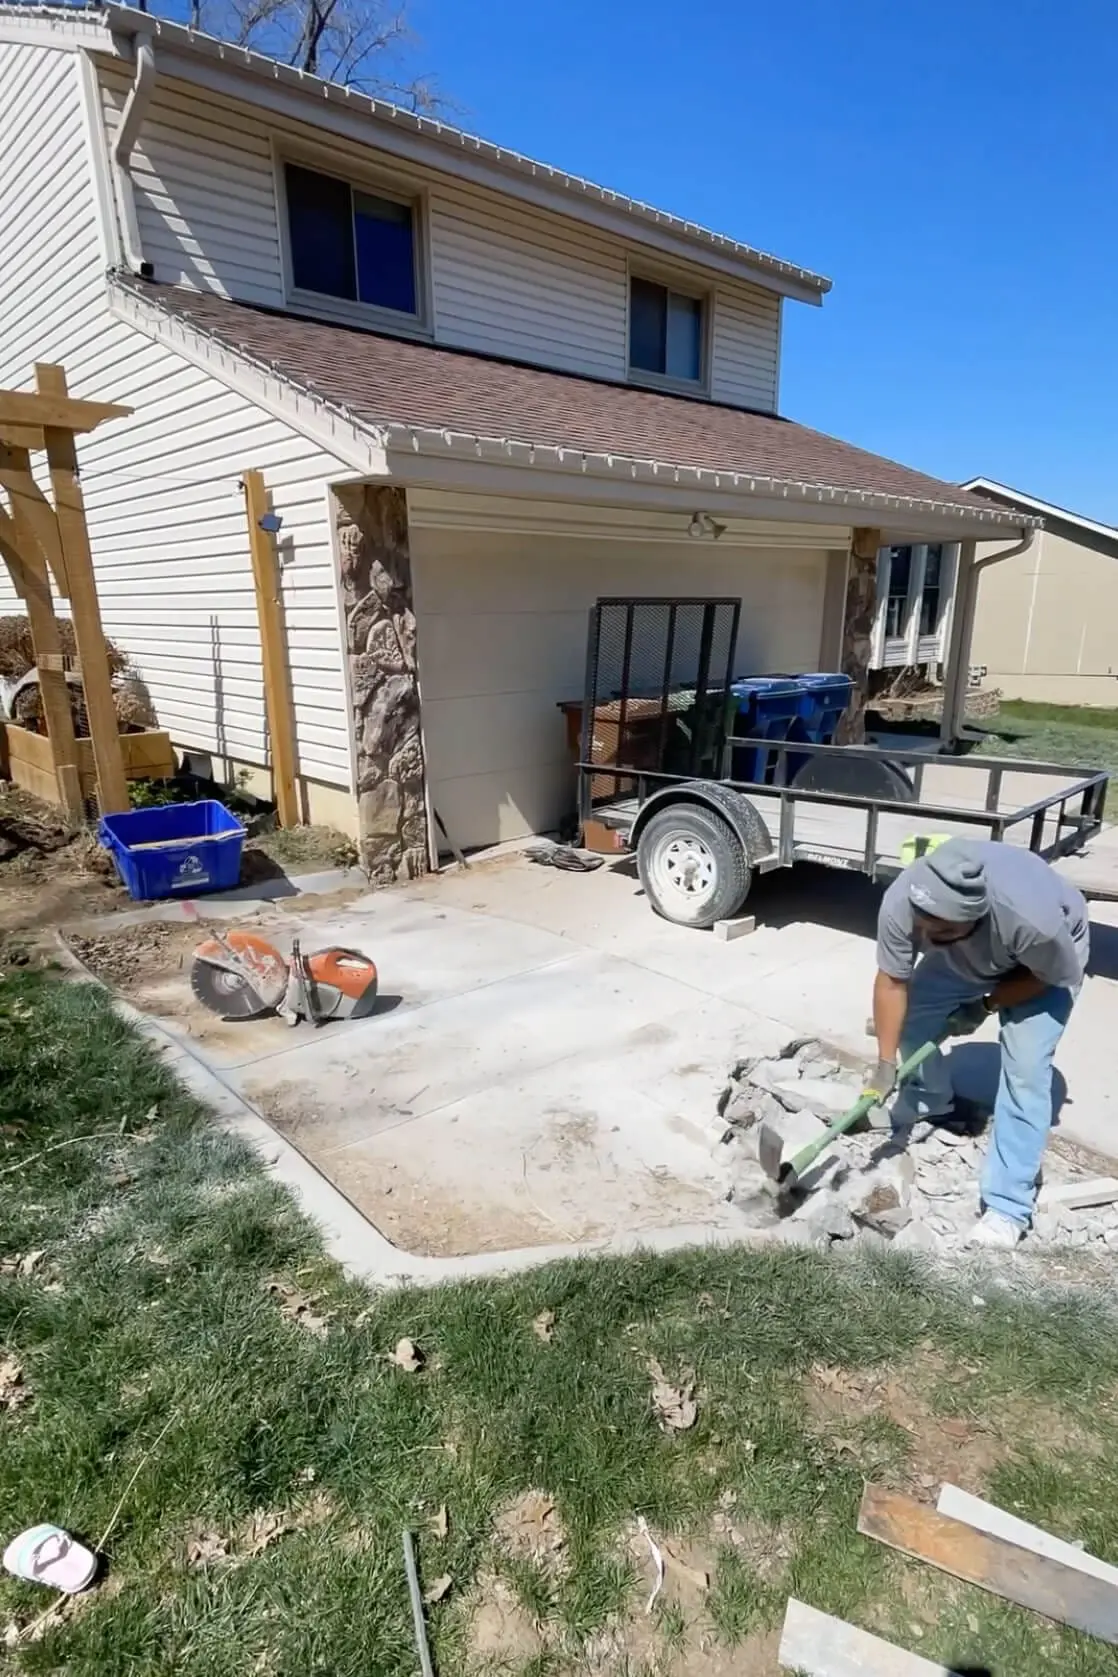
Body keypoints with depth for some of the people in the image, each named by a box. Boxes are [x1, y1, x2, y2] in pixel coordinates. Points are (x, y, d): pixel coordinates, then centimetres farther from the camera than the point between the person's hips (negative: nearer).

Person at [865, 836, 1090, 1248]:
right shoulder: (900, 903, -37)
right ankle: (931, 1102, 33)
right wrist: (886, 1063, -20)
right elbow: (892, 982, -22)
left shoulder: (1033, 919, -44)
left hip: (1041, 966, -4)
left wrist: (985, 1005, -18)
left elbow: (1059, 976, -20)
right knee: (910, 1021, 1)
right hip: (964, 958, 4)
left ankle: (1008, 1207, -1)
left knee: (1024, 1073, -12)